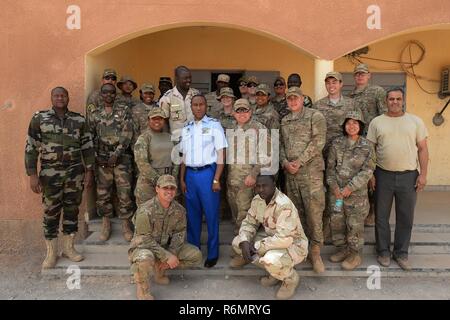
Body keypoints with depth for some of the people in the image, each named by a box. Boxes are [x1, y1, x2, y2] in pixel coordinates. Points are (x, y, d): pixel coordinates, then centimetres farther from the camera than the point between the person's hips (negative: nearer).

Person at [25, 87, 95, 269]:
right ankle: (51, 253, 21)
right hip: (50, 173, -1)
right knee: (51, 212, 6)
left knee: (72, 209, 10)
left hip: (75, 172, 2)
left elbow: (87, 146, 8)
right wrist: (32, 175, -7)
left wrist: (89, 171, 3)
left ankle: (68, 248, 26)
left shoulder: (79, 120, 5)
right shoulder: (39, 118, 0)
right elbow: (31, 148, -1)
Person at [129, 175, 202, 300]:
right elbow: (145, 240, -25)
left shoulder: (179, 210, -7)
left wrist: (171, 255, -18)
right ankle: (143, 291, -9)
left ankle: (160, 269, 9)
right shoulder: (145, 211, -25)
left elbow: (179, 233, -3)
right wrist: (167, 257, -27)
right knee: (145, 258, -40)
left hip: (166, 247, 6)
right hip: (143, 247, -6)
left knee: (196, 255, -5)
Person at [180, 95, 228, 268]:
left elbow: (221, 154, -5)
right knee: (192, 214, 12)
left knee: (211, 215, 3)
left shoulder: (214, 125, -1)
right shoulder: (187, 129, 13)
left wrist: (216, 179, -11)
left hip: (207, 172, -4)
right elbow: (184, 156, 15)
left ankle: (212, 253, 16)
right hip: (190, 174, 5)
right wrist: (182, 179, 10)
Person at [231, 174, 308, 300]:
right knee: (237, 242, -4)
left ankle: (291, 278, 1)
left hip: (292, 244, -8)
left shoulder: (284, 205, -30)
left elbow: (284, 239, -35)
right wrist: (244, 242, -19)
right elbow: (249, 222, 1)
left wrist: (256, 247, -27)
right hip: (271, 237, 8)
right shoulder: (257, 200, -6)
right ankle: (274, 271, 9)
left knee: (271, 261, -38)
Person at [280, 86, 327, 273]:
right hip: (290, 173, 5)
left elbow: (318, 142, -11)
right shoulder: (284, 121, 16)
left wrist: (299, 162, -15)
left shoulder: (315, 116, -1)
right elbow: (281, 144, 15)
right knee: (296, 211, 11)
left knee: (314, 212, -4)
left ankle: (316, 251, 8)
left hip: (311, 171, -5)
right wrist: (284, 162, -4)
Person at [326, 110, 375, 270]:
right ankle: (342, 249, 31)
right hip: (336, 191, 3)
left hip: (357, 192, -3)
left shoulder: (367, 146, -5)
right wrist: (334, 185, -6)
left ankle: (355, 254, 21)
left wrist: (350, 187, -15)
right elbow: (330, 166, 4)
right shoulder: (336, 143, 3)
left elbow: (367, 170, -10)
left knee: (355, 224, 4)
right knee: (336, 221, 12)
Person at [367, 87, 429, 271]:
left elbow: (422, 149, 4)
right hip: (383, 175, 0)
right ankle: (383, 250, 25)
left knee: (406, 217, 9)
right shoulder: (376, 122, 2)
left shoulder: (415, 121, 4)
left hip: (408, 176, 1)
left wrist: (423, 174, -3)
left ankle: (401, 252, 25)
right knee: (381, 216, 9)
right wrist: (370, 174, -2)